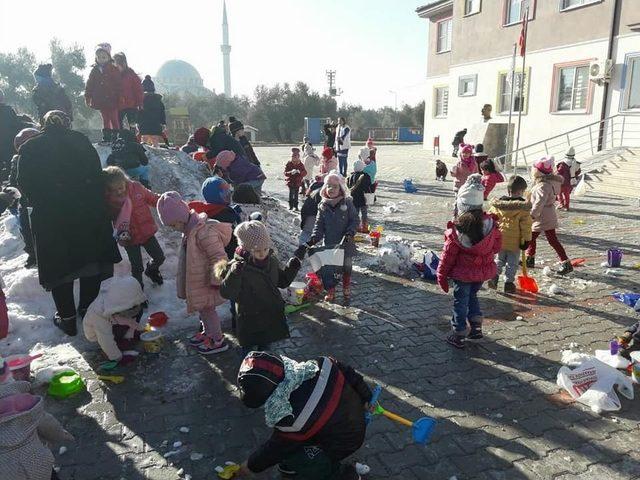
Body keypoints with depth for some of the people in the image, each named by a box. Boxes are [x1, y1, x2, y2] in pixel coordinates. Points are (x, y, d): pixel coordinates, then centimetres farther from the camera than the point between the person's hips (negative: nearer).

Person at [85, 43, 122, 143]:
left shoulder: (114, 70, -1)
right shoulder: (94, 71, 10)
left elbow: (119, 85, -5)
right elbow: (89, 85, 12)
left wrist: (119, 97, -12)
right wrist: (87, 97, 6)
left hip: (112, 100, -4)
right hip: (101, 100, 4)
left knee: (114, 119, -3)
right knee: (105, 119, 10)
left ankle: (115, 136, 2)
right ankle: (106, 137, 14)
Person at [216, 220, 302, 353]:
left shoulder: (272, 261, -4)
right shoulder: (237, 266, -22)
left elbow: (282, 282, 10)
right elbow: (227, 293, -26)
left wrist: (292, 268, -6)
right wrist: (234, 275, -41)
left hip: (272, 317, 5)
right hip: (250, 321, -5)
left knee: (265, 347, 25)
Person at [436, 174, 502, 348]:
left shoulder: (458, 229, -22)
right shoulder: (491, 223, -11)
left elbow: (448, 255, -13)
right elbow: (497, 246, 3)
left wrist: (442, 275, -1)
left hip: (463, 274, -4)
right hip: (483, 272, 4)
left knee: (460, 302, 10)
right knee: (472, 296, 26)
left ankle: (459, 335, 19)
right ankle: (476, 327, 27)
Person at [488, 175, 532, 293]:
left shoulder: (497, 203, 0)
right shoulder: (523, 207, -12)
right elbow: (526, 225, -12)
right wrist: (526, 240, -6)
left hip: (499, 239, 4)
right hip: (514, 242, -4)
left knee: (500, 260, 22)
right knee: (512, 263, 9)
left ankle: (494, 276, 11)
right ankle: (509, 282, 13)